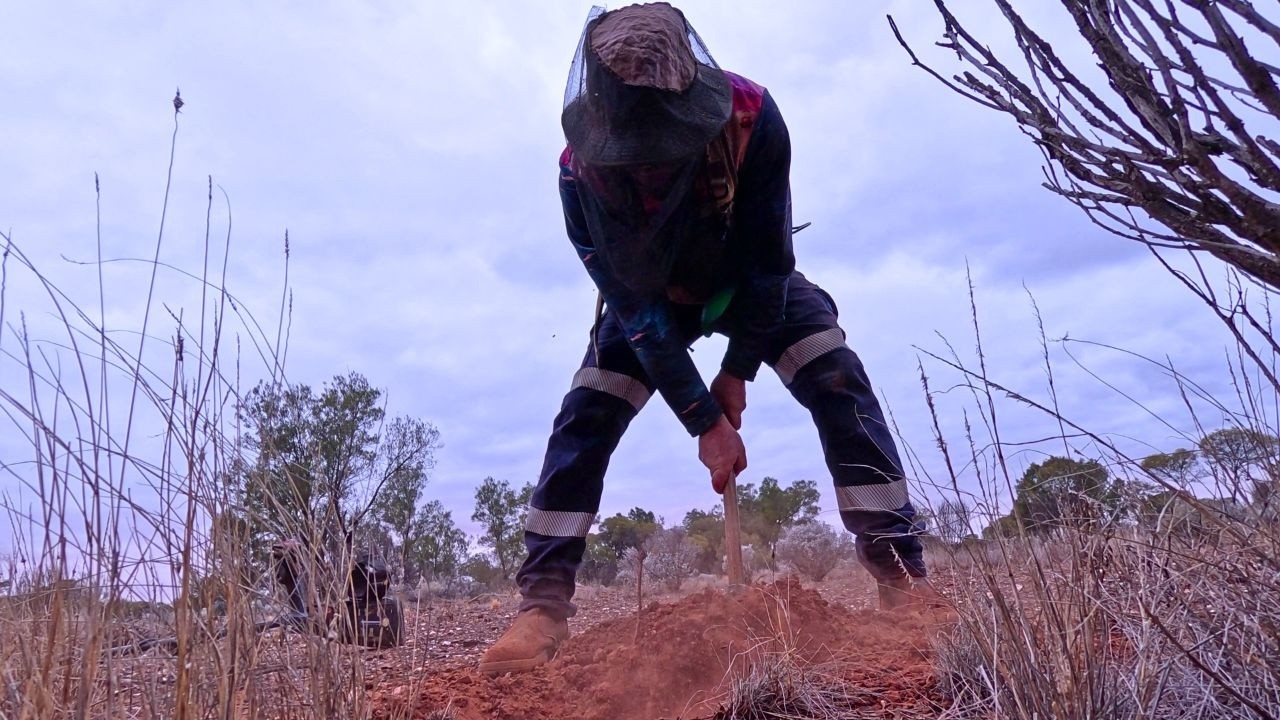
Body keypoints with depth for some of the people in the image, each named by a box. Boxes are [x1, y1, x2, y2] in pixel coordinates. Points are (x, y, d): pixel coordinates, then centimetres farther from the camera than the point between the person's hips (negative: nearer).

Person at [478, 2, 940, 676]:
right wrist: (705, 420, -28)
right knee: (583, 419, -14)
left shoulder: (751, 115, -34)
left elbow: (767, 261, -24)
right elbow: (633, 305, -28)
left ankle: (902, 575, -13)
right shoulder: (581, 168, -33)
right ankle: (543, 603, -8)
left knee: (840, 384, -20)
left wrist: (737, 373, -19)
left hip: (754, 283, 0)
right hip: (651, 296, 1)